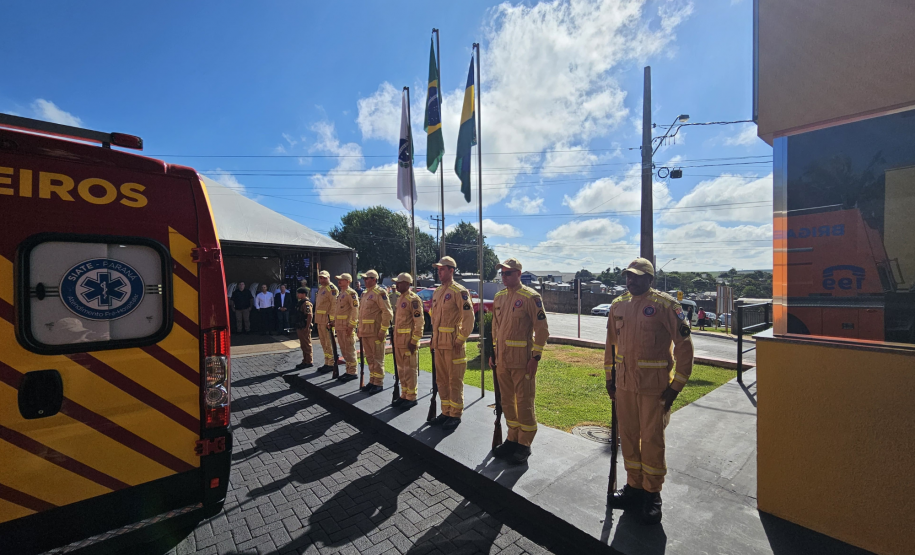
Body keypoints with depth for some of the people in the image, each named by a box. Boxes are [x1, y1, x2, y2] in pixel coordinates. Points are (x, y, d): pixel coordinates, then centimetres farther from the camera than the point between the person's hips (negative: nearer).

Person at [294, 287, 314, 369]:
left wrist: (307, 328, -25)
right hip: (300, 328, 10)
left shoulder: (306, 303, -17)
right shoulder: (300, 302, 15)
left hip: (304, 328, -10)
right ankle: (305, 361, 25)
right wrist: (297, 328, 20)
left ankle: (309, 362, 5)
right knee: (303, 345, 16)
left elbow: (310, 316, -25)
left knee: (306, 345, -2)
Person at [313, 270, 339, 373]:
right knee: (324, 343, 15)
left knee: (329, 343, -4)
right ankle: (327, 363, 24)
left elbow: (334, 306, -18)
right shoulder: (320, 289, 18)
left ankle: (331, 364, 4)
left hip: (327, 321, -10)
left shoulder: (332, 289, -12)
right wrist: (317, 319, 20)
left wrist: (331, 321, -22)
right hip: (320, 321, 10)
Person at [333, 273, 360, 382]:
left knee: (349, 350, -3)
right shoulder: (340, 293, 16)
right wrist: (334, 322, 19)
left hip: (347, 327, -10)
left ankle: (352, 372, 6)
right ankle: (348, 370, 24)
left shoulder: (351, 293, -13)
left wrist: (351, 325, -22)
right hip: (339, 326, 10)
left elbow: (355, 310, -19)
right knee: (343, 350, 14)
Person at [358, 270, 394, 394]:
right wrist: (360, 330, 19)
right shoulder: (365, 294, 16)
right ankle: (372, 381, 26)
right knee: (369, 358, 15)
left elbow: (387, 312, -17)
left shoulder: (380, 293, -11)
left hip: (376, 332, -9)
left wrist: (383, 330, -19)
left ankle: (378, 383, 8)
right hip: (365, 332, 9)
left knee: (377, 358, 0)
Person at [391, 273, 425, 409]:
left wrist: (414, 341, -19)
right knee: (401, 369, 15)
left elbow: (419, 323, -18)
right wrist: (395, 339, 20)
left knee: (410, 370, 0)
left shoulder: (413, 299, -14)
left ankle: (411, 398, 11)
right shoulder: (400, 299, 15)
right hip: (398, 341, 9)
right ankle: (404, 395, 26)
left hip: (409, 341, -9)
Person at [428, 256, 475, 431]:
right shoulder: (437, 292, 12)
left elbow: (468, 318, -16)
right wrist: (434, 338, 16)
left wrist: (460, 339, -17)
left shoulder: (459, 292, -12)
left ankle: (456, 414, 16)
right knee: (441, 379, 15)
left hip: (453, 344, -8)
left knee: (455, 380, 3)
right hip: (439, 343, 8)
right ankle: (446, 412, 29)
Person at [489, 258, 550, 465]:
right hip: (502, 359, 7)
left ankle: (524, 445, 20)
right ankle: (513, 438, 33)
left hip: (522, 360, -7)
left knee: (524, 402, 5)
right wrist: (493, 352, 14)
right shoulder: (499, 297, 9)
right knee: (507, 401, 16)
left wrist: (535, 357, -15)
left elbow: (542, 330, -12)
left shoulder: (531, 297, -12)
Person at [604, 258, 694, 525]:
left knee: (652, 440, 7)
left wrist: (677, 385, -10)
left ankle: (652, 495, 28)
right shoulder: (618, 305, 5)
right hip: (624, 384, 5)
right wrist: (609, 378, 14)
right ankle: (634, 486, 35)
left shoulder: (665, 304, -11)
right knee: (628, 437, 15)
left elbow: (684, 345, -9)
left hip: (654, 387, -5)